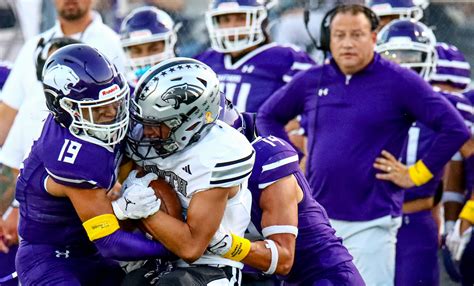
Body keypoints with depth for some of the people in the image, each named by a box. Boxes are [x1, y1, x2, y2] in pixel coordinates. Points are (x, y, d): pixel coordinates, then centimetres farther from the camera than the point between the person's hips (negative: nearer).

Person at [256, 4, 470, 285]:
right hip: (317, 219, 5)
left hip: (371, 223, -5)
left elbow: (455, 129, -9)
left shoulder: (399, 82, -6)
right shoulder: (311, 81, 8)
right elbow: (268, 116, 25)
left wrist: (415, 175, -7)